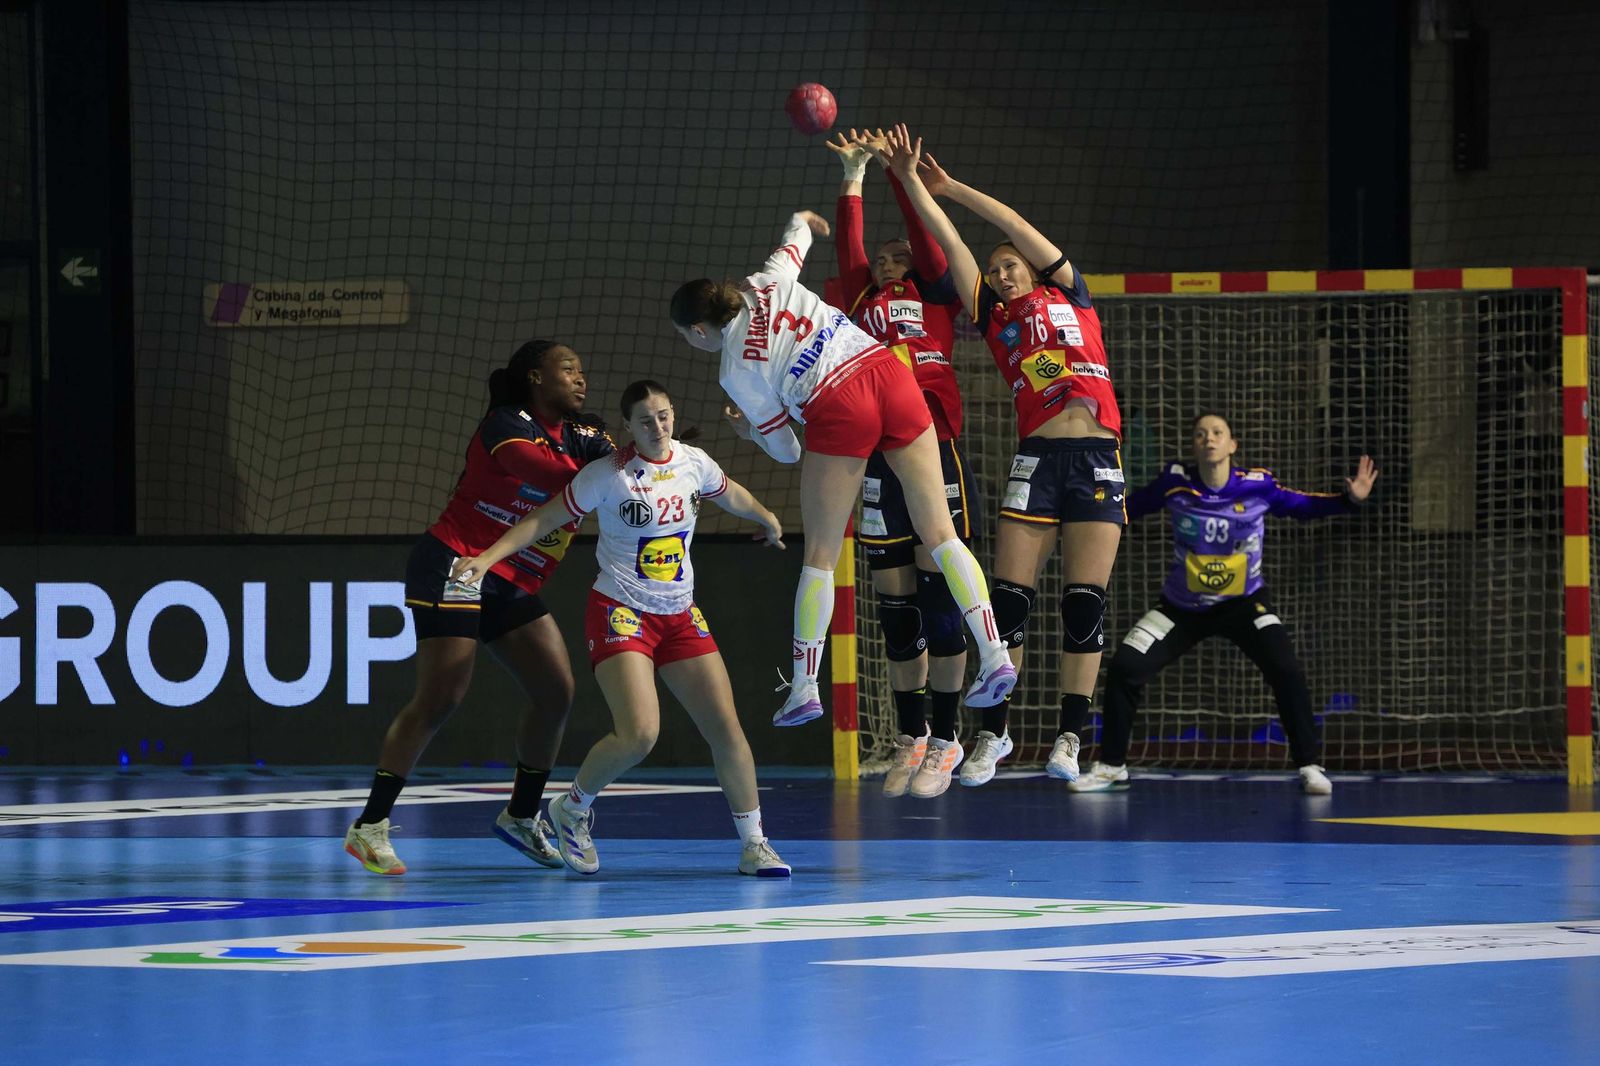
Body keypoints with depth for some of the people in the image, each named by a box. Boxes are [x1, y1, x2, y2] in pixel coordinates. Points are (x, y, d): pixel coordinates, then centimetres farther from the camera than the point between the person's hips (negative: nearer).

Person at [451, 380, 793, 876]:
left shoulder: (694, 463, 3)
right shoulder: (608, 475, -11)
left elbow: (732, 495, 26)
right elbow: (544, 520, -8)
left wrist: (768, 520, 45)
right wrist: (487, 557, -18)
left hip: (680, 616, 5)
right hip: (620, 611, -5)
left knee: (726, 728, -1)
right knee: (639, 733, -21)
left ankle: (753, 844, 11)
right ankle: (572, 809, 6)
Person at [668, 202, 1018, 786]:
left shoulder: (736, 371, 7)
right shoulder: (768, 283, 16)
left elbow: (785, 449, 13)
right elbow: (800, 233, 36)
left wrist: (748, 430, 34)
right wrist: (803, 220, 59)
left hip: (837, 409, -4)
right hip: (888, 373, 4)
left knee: (820, 556, 9)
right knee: (939, 532, 4)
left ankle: (804, 687, 9)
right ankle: (994, 653, -6)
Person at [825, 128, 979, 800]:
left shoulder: (935, 294, 11)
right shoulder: (861, 300, 18)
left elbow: (924, 237, 1)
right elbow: (849, 243, 10)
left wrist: (903, 175, -1)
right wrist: (854, 175, 8)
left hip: (933, 448, -4)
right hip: (876, 459, 4)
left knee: (940, 597, -6)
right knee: (894, 605, 6)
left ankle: (944, 740, -1)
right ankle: (912, 738, 13)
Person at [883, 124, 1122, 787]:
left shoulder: (1068, 296, 13)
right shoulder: (995, 318, 15)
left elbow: (1016, 227, 10)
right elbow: (950, 242, 10)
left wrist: (949, 186, 15)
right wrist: (913, 184, 6)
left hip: (1098, 458, -1)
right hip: (1037, 459, 1)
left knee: (1085, 603, -3)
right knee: (1010, 600, -5)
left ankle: (1070, 738, 1)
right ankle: (993, 732, 4)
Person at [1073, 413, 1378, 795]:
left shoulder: (1257, 485, -15)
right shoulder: (1176, 482, -15)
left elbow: (1302, 506, 0)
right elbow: (1131, 506, -1)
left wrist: (1349, 498, -13)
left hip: (1244, 604, -1)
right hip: (1182, 606, 1)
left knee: (1287, 672, -21)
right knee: (1124, 669, -9)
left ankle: (1309, 767, -6)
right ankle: (1110, 766, 10)